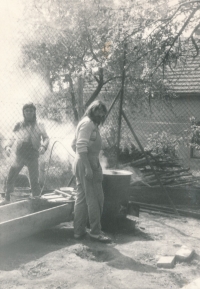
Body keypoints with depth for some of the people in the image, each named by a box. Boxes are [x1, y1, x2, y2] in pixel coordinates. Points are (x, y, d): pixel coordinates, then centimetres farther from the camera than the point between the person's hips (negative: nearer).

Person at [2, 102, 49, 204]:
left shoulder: (39, 126, 9)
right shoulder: (19, 126, 12)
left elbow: (46, 138, 4)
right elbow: (12, 138, 15)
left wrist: (43, 146, -17)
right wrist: (8, 146, -4)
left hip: (33, 156, -1)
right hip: (19, 156, 1)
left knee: (34, 182, 0)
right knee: (10, 179, -1)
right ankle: (7, 200, 14)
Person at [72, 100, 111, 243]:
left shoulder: (91, 124, 20)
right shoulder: (88, 123, -11)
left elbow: (74, 145, 24)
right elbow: (81, 147, -21)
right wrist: (88, 167, -25)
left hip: (81, 165, 11)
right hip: (88, 164, -11)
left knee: (82, 198, 12)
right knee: (95, 199, -5)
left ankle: (79, 230, 17)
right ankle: (95, 231, 0)